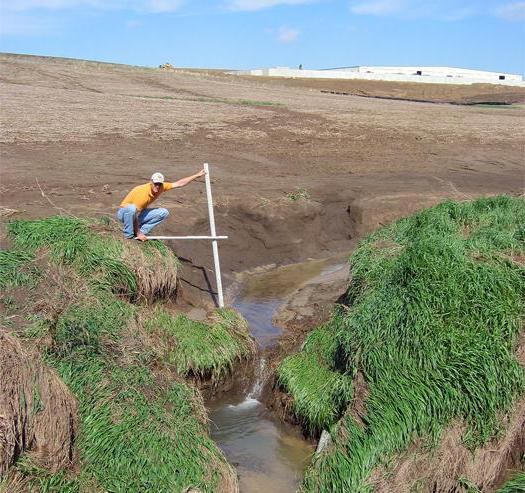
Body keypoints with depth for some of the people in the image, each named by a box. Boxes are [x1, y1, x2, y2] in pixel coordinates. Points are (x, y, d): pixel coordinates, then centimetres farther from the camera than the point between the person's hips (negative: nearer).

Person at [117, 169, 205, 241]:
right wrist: (138, 234, -26)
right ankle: (129, 235, -21)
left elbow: (179, 184, -5)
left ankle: (141, 231, -6)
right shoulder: (142, 193, -33)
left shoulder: (161, 187, -12)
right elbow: (135, 215, -30)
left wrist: (197, 175, -8)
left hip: (139, 213, 7)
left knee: (164, 212, -9)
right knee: (131, 208, -43)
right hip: (124, 213, -7)